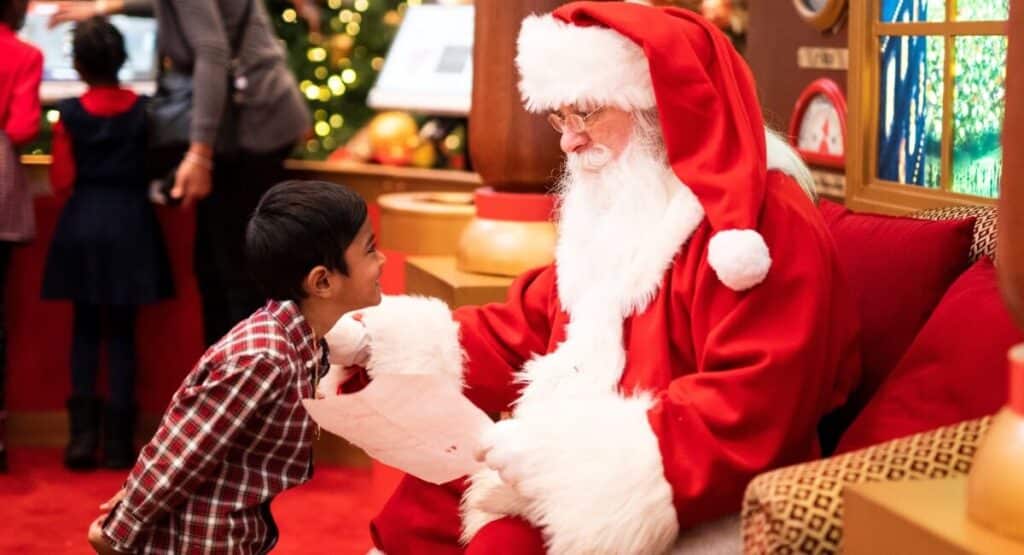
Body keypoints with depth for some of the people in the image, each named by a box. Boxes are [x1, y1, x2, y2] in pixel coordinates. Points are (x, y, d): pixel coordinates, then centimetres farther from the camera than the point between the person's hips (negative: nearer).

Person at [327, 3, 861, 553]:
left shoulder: (765, 226, -17)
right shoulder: (616, 210, 14)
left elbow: (745, 416, -26)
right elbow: (531, 327, 17)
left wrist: (565, 447, -29)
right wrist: (388, 339, 4)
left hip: (686, 502, -9)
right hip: (588, 467, 9)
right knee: (422, 503, 0)